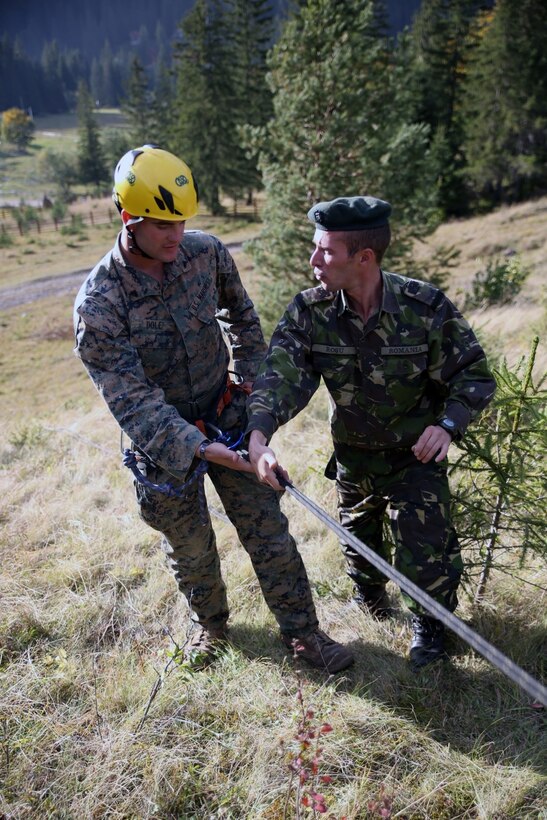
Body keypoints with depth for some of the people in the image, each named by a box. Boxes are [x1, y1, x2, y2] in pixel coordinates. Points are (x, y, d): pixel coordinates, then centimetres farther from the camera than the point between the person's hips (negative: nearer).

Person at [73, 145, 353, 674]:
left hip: (227, 417, 3)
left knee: (267, 528, 6)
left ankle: (301, 632, 24)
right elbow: (131, 399, -26)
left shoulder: (207, 253, -11)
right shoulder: (97, 304, -23)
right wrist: (198, 448, -36)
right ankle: (209, 623, 44)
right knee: (190, 546, 16)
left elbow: (240, 315, 10)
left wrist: (251, 377, 6)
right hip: (161, 439, -2)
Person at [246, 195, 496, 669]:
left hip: (417, 453, -3)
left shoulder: (426, 306, -24)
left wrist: (448, 424, -31)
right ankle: (369, 591, 59)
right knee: (359, 537, 24)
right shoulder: (309, 311, -17)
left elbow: (474, 376, -14)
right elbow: (281, 375, -28)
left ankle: (431, 622, 34)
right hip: (353, 455, 3)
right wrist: (258, 435, -45)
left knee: (424, 554, 0)